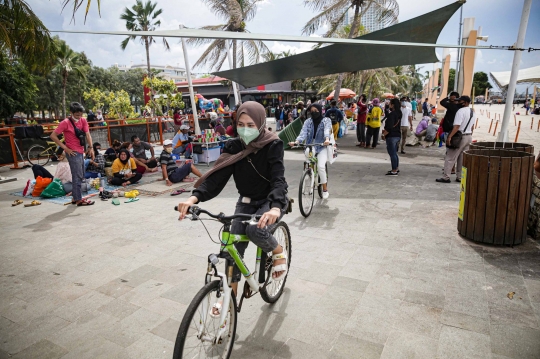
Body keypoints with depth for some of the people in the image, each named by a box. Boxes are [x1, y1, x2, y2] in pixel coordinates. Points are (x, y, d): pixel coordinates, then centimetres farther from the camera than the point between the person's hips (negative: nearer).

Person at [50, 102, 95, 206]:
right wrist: (65, 148, -14)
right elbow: (53, 136, -12)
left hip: (81, 152, 7)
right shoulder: (65, 123, -13)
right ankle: (79, 200, 2)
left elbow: (87, 134, 1)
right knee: (77, 176, -5)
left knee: (81, 176, 14)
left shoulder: (83, 120, 4)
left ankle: (75, 197, 26)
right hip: (73, 153, -7)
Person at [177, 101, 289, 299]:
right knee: (234, 246, -3)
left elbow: (278, 179, -33)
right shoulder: (234, 146, -10)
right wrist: (194, 197, -37)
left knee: (256, 230, -32)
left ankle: (279, 252, 2)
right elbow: (218, 175, -19)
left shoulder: (273, 145, -21)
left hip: (271, 200, -4)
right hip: (246, 201, 4)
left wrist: (275, 207, -54)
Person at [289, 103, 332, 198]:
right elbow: (303, 133, -8)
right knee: (308, 152, -34)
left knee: (321, 166, -21)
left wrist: (327, 139, -42)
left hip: (322, 147, -2)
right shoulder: (307, 121, 7)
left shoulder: (326, 120, 1)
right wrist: (296, 141, -29)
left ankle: (325, 189, -3)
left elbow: (327, 130, -19)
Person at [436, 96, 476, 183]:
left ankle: (446, 177, -6)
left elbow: (457, 126, -24)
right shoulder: (473, 112, 13)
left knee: (450, 158, -4)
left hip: (460, 136, -8)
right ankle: (460, 177, 16)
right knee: (462, 159, 13)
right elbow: (472, 126, 18)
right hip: (469, 136, 9)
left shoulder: (461, 111, -15)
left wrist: (450, 137, -28)